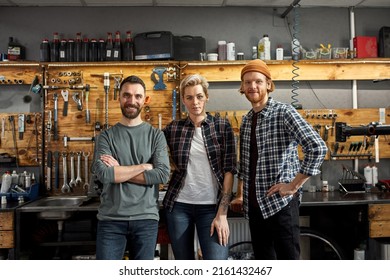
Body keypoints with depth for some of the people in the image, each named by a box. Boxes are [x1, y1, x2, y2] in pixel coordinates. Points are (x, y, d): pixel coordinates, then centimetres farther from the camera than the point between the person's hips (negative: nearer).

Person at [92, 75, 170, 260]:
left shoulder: (156, 135, 5)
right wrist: (144, 166, -9)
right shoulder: (107, 136, 5)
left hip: (146, 219, 1)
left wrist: (119, 171, -9)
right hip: (110, 219, 0)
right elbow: (103, 173, -12)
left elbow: (163, 175, -9)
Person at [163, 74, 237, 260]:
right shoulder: (173, 129, 4)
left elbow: (229, 170, -3)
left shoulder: (222, 126, 1)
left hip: (211, 207, -1)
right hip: (178, 206, 2)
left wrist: (222, 213, -9)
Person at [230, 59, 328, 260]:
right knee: (263, 258, 15)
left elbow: (318, 148, -21)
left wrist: (293, 185, -18)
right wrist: (239, 196, 19)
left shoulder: (284, 112, -11)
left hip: (281, 202, -7)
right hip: (254, 205, 7)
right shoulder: (246, 120, 10)